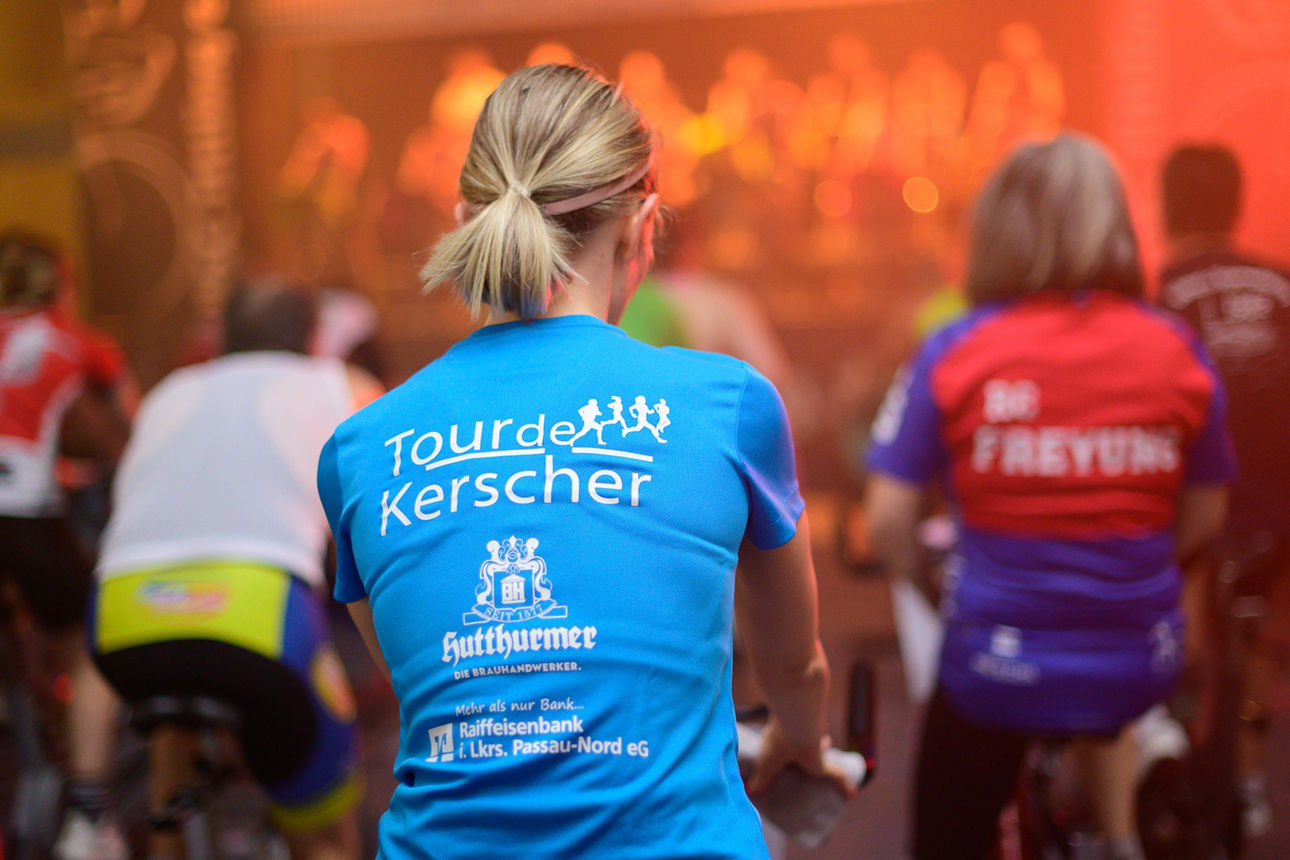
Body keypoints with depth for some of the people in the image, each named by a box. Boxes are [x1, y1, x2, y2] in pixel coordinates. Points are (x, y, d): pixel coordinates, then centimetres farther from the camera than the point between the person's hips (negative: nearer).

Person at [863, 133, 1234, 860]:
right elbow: (1203, 517, 3)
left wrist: (916, 571, 10)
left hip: (998, 665, -3)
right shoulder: (1178, 352, -7)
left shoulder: (956, 352, -13)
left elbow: (889, 520, -12)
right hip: (1140, 665, 3)